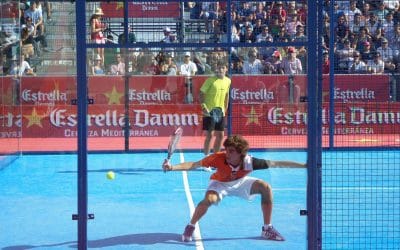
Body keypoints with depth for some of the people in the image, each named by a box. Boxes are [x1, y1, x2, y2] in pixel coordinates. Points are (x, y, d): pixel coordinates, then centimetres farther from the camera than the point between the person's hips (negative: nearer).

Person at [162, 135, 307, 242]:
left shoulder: (249, 162, -32)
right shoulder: (219, 158, -37)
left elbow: (276, 164, -25)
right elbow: (194, 165, -37)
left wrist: (304, 165, -24)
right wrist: (172, 167, -50)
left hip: (239, 182, 3)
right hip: (220, 183, -3)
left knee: (265, 187, -17)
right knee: (209, 199, -35)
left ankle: (267, 229, -1)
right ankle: (190, 228, -9)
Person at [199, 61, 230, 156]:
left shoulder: (228, 81, 5)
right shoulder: (210, 80, -11)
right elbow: (202, 94, -10)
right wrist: (204, 107, -19)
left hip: (220, 113, 6)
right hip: (209, 113, -6)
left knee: (220, 135, 7)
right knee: (209, 135, -6)